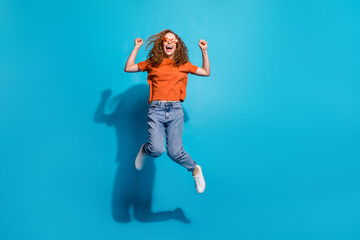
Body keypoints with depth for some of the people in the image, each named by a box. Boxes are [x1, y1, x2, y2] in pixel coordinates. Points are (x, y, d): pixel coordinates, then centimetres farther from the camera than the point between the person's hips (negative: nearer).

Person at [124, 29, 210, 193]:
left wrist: (204, 51, 17)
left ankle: (195, 170, 20)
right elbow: (128, 68, 14)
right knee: (157, 149, -20)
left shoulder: (183, 64, 15)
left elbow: (206, 72, 23)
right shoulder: (152, 63, 13)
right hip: (156, 110, 0)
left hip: (175, 111, 0)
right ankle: (145, 150, 19)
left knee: (175, 152, -10)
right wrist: (136, 48, 14)